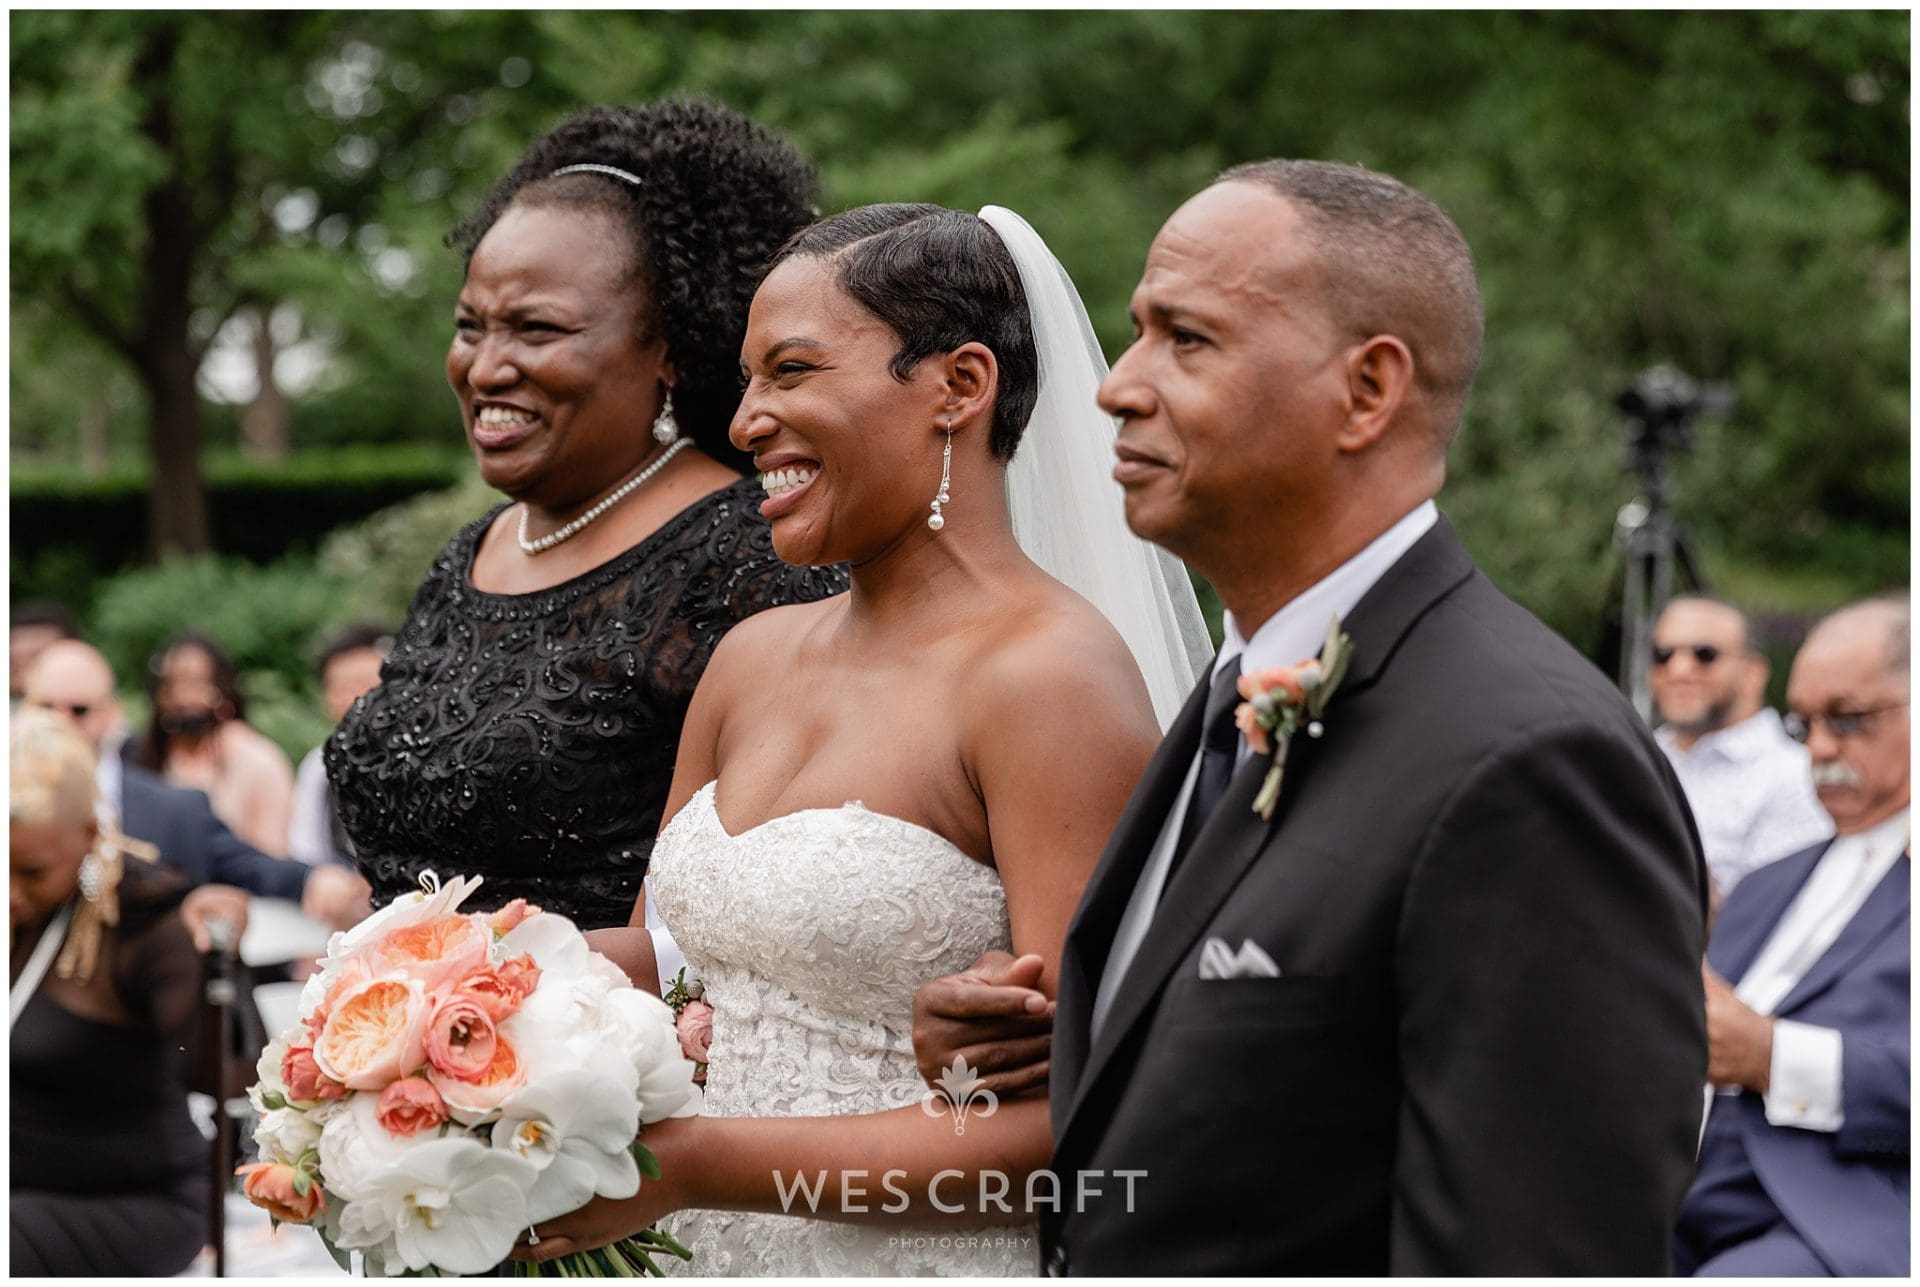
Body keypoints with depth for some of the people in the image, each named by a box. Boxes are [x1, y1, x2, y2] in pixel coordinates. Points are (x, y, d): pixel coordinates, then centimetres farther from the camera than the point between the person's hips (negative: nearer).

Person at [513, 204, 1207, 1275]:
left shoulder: (1051, 679, -17)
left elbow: (1082, 1118, -22)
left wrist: (690, 1164, -24)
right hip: (711, 1262, 7)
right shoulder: (756, 659, 5)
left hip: (934, 1263, -7)